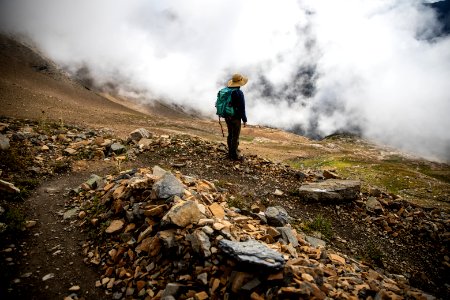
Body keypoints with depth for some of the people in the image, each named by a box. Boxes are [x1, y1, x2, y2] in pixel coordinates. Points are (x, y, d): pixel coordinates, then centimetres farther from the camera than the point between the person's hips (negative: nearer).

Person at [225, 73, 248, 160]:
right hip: (235, 118, -8)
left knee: (230, 134, 18)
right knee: (235, 137, 2)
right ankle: (234, 155, 10)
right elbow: (242, 108, -19)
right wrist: (244, 120, -11)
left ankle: (230, 152, 29)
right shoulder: (239, 93, -20)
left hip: (227, 117, 8)